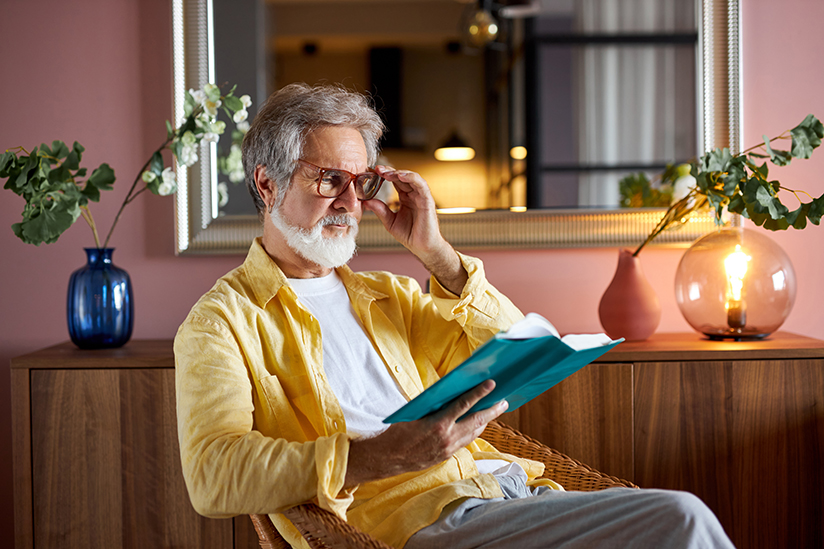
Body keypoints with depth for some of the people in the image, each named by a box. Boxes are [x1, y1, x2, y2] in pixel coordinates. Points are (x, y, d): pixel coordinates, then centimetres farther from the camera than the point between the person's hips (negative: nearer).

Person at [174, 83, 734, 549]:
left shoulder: (388, 296, 25)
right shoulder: (222, 321, 5)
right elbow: (213, 475, -13)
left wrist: (435, 251, 7)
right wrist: (381, 456, -26)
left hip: (512, 488, 7)